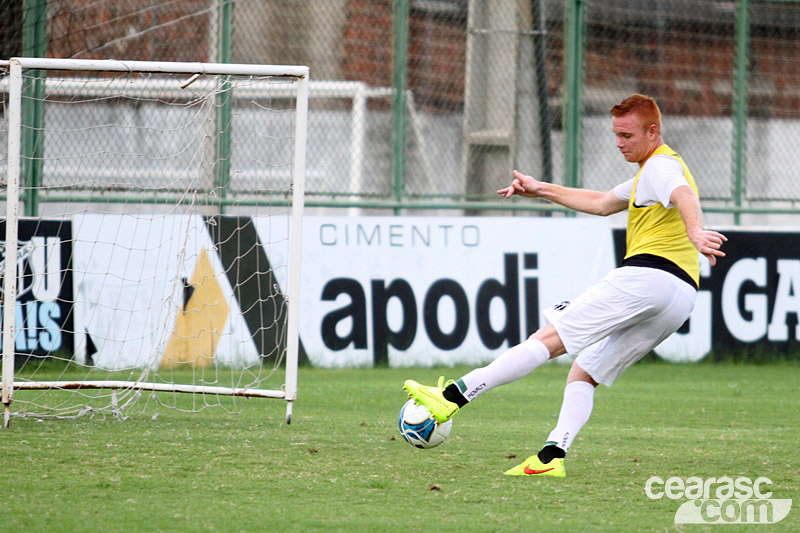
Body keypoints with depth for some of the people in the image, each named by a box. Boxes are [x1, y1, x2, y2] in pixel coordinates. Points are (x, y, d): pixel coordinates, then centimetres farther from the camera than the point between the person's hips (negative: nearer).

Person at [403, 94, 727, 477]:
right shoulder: (651, 171, 31)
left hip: (648, 275, -10)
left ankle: (453, 397, -16)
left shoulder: (661, 165, -2)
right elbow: (602, 203, 42)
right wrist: (542, 190, 40)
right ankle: (552, 456, -9)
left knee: (549, 338, -12)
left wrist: (695, 232, -46)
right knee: (583, 374, 9)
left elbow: (684, 195, -25)